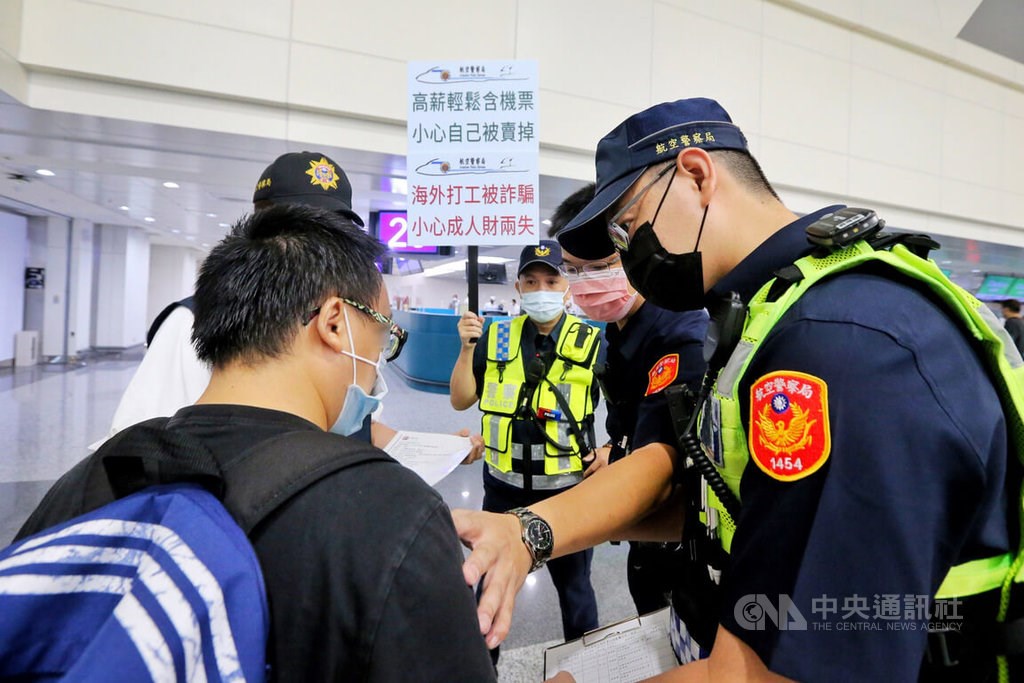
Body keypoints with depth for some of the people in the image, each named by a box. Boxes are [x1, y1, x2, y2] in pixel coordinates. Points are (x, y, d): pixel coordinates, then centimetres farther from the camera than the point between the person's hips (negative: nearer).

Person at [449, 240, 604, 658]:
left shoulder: (591, 343, -7)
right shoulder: (496, 338, -1)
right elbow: (461, 400, 0)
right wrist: (468, 348, -13)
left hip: (567, 487, -2)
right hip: (503, 486, 2)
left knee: (573, 584, 18)